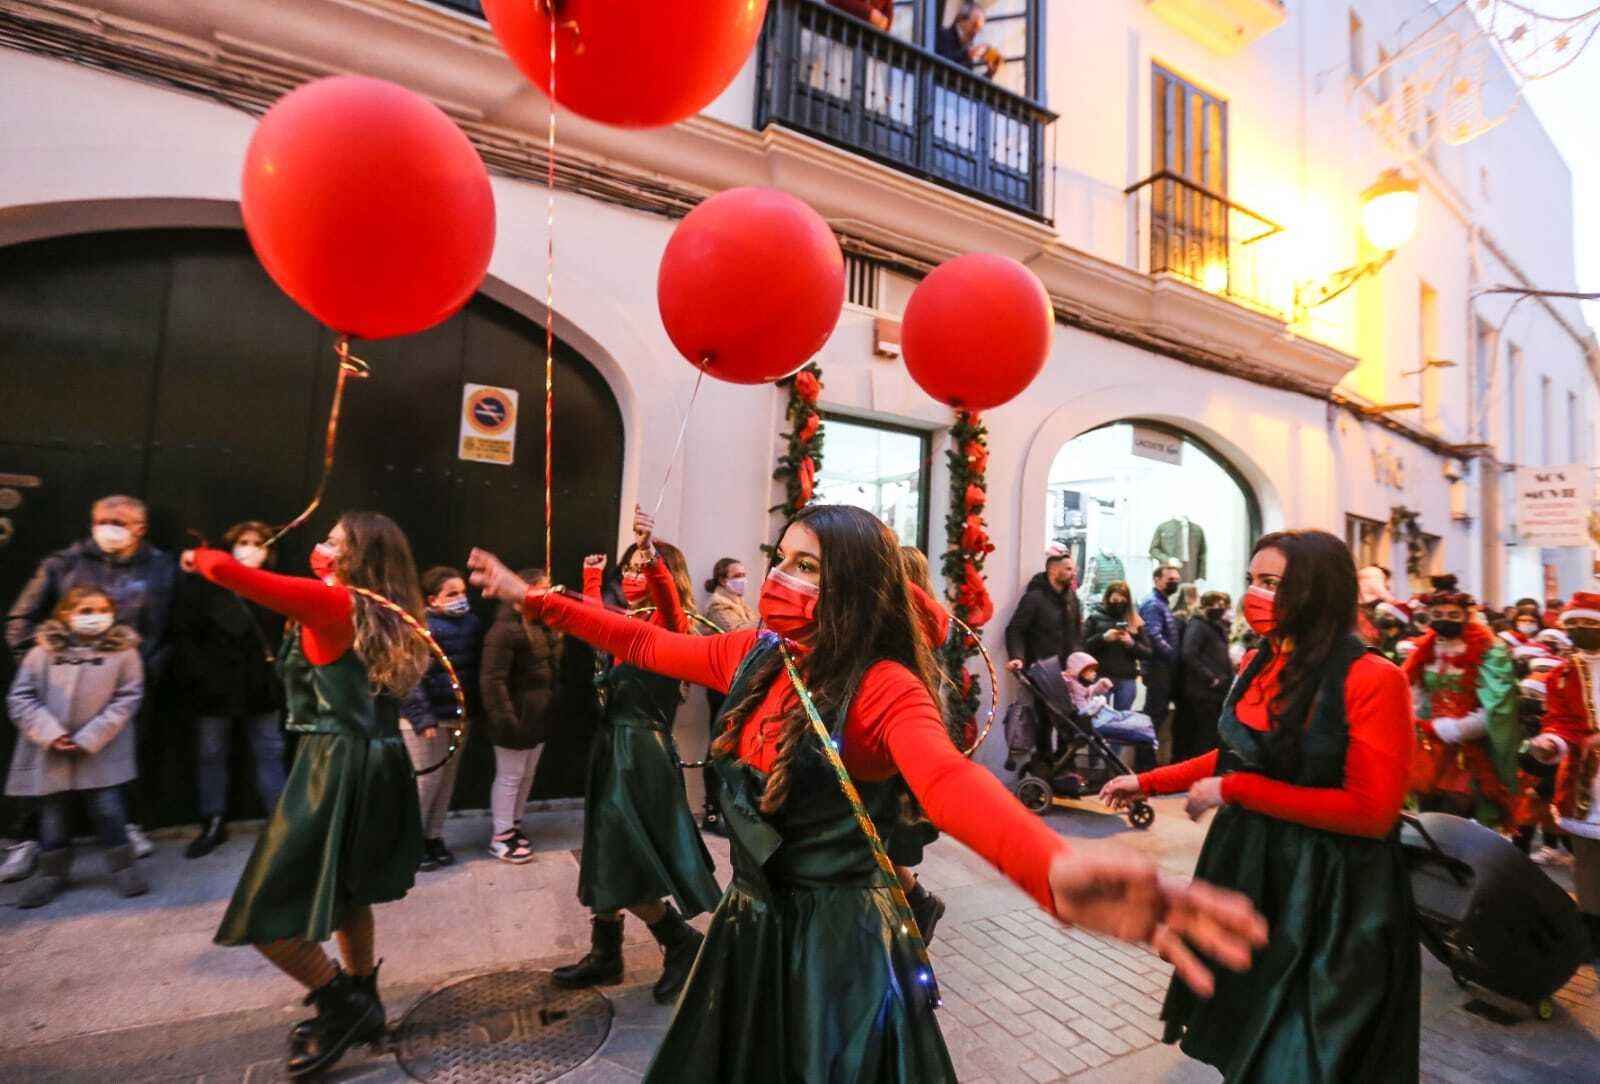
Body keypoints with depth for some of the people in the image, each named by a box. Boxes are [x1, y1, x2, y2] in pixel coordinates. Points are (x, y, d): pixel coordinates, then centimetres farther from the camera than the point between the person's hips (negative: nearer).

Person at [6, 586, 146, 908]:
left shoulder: (123, 650, -7)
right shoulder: (43, 650, -3)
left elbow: (127, 699, -7)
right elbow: (20, 697, -1)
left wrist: (90, 738, -13)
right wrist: (50, 734, -13)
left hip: (101, 750, -2)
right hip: (49, 750, 2)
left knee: (107, 808, 3)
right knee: (53, 812, 16)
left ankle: (123, 865, 18)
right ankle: (52, 871, 34)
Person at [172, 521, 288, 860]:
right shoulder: (203, 584, -5)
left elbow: (287, 636, -2)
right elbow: (184, 637, -7)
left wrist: (280, 674, -11)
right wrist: (200, 677, -14)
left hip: (262, 686, 1)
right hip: (215, 687, 0)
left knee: (269, 752, 9)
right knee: (211, 755, 13)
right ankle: (213, 824, 28)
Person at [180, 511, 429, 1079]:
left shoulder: (331, 603, -14)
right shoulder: (388, 614, 7)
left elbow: (228, 571, -16)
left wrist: (198, 557, 6)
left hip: (336, 769, -8)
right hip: (377, 766, 8)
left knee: (265, 912, 6)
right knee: (342, 893, 24)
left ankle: (344, 1004, 19)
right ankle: (360, 1006, 37)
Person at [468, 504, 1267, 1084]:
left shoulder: (884, 688, -25)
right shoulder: (757, 658, -5)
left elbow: (949, 780, -43)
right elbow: (647, 645, 5)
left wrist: (1053, 869, -65)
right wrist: (535, 599, 8)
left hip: (839, 939, -6)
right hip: (751, 924, 7)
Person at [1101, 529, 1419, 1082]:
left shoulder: (1373, 679, -20)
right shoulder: (1257, 665, 1)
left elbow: (1372, 811, -23)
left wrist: (1234, 791, -23)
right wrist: (1148, 782, 10)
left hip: (1330, 889, -6)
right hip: (1248, 865, 6)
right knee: (1243, 1039, 23)